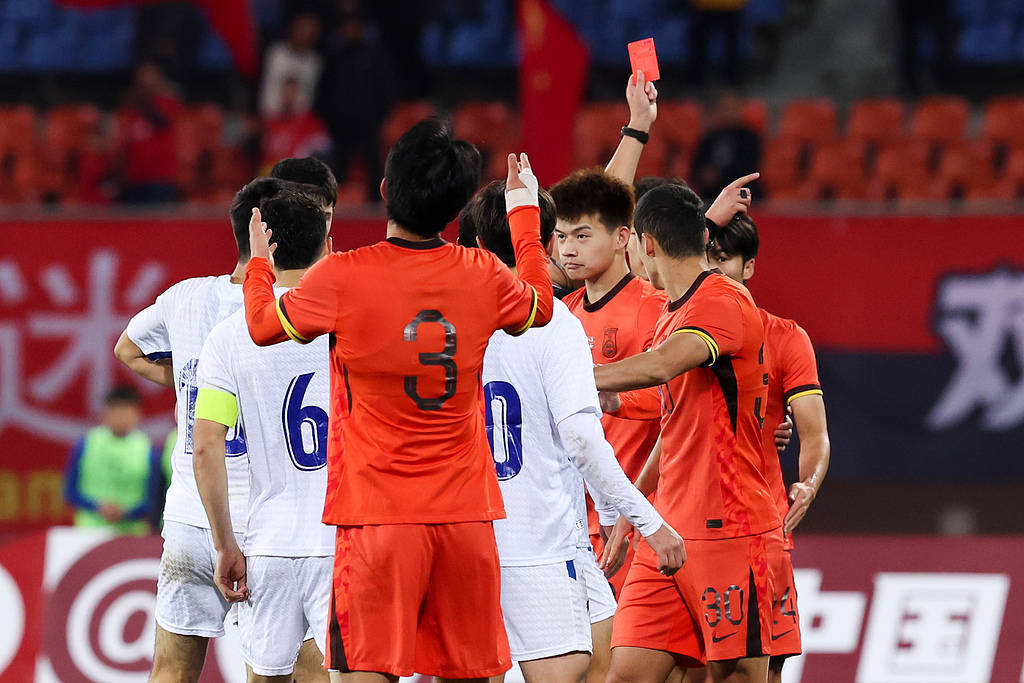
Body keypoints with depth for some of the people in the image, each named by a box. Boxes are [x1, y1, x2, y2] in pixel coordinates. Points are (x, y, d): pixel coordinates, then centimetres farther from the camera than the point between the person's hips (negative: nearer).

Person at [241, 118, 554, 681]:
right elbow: (539, 306, 25)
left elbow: (262, 325, 10)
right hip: (467, 511, 3)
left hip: (377, 515, -3)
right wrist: (525, 211, 40)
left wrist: (258, 260, 31)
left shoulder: (339, 279, -9)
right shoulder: (484, 276, 0)